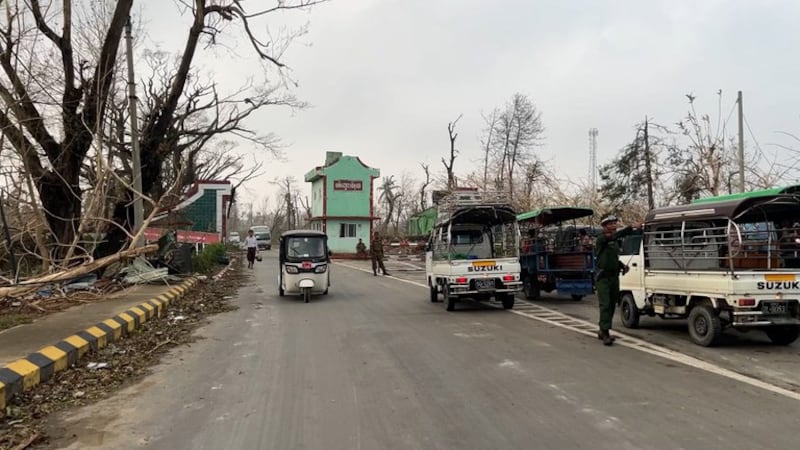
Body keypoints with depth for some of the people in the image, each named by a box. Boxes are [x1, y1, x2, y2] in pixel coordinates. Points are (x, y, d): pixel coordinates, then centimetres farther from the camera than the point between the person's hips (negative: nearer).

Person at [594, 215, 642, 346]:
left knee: (612, 305, 10)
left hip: (614, 277, 8)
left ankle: (602, 331, 20)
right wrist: (632, 228, -38)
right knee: (605, 305, -12)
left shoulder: (615, 241, 15)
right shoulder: (601, 239, -11)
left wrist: (622, 266, 7)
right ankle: (605, 334, -13)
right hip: (603, 277, -8)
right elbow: (615, 235, -30)